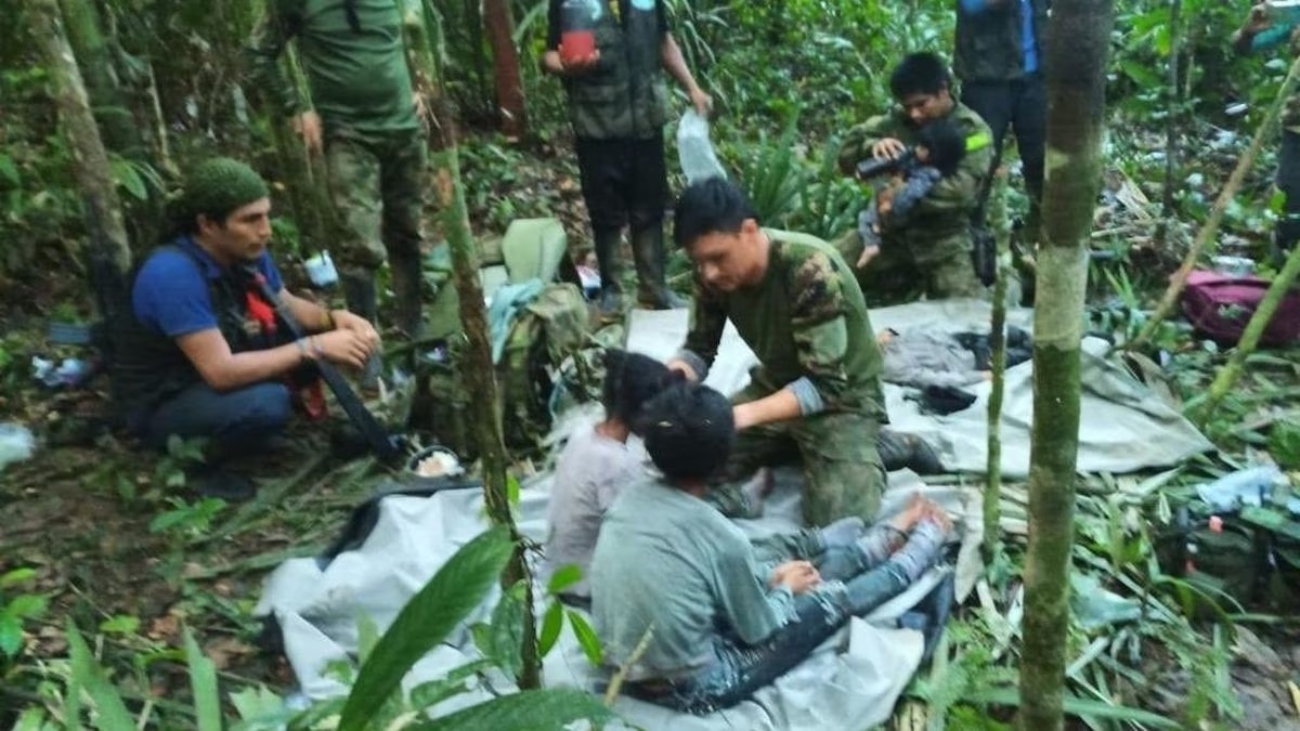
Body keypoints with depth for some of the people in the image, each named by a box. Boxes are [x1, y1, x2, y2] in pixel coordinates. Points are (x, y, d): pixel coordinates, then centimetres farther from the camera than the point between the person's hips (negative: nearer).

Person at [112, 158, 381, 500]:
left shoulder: (246, 252, -9)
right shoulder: (174, 274, -32)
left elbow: (289, 307, 6)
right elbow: (222, 372, -34)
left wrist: (334, 318, -16)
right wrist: (314, 347, -32)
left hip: (219, 372, 8)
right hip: (164, 405, -7)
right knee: (268, 403, -34)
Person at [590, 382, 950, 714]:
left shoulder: (632, 496, -7)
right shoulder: (721, 538, -27)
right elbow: (759, 630, -10)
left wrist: (769, 576, 11)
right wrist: (785, 587, 10)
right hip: (688, 689, -6)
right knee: (834, 599, 9)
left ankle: (893, 536, 38)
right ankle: (926, 542, 34)